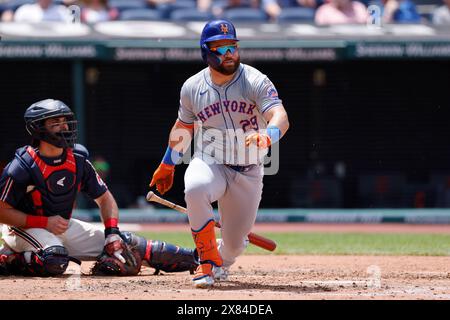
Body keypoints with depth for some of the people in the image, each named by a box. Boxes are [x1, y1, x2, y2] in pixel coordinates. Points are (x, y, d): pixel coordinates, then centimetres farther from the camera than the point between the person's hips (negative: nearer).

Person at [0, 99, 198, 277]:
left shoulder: (78, 160, -4)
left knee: (128, 246, -2)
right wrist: (44, 222, -24)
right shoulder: (22, 167, -21)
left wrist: (112, 232, -8)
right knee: (54, 261, -39)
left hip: (65, 227, 6)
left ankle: (193, 258, 4)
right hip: (24, 226, -6)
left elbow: (104, 198, 7)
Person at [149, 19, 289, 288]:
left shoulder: (255, 81, -13)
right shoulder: (193, 87, -3)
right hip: (208, 163, 0)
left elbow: (280, 117, -28)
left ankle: (221, 260, 46)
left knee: (234, 244, 4)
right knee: (195, 189, -37)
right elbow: (183, 127, 16)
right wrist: (167, 165, 23)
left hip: (248, 172, 0)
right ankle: (208, 261, -19)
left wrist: (267, 135, -51)